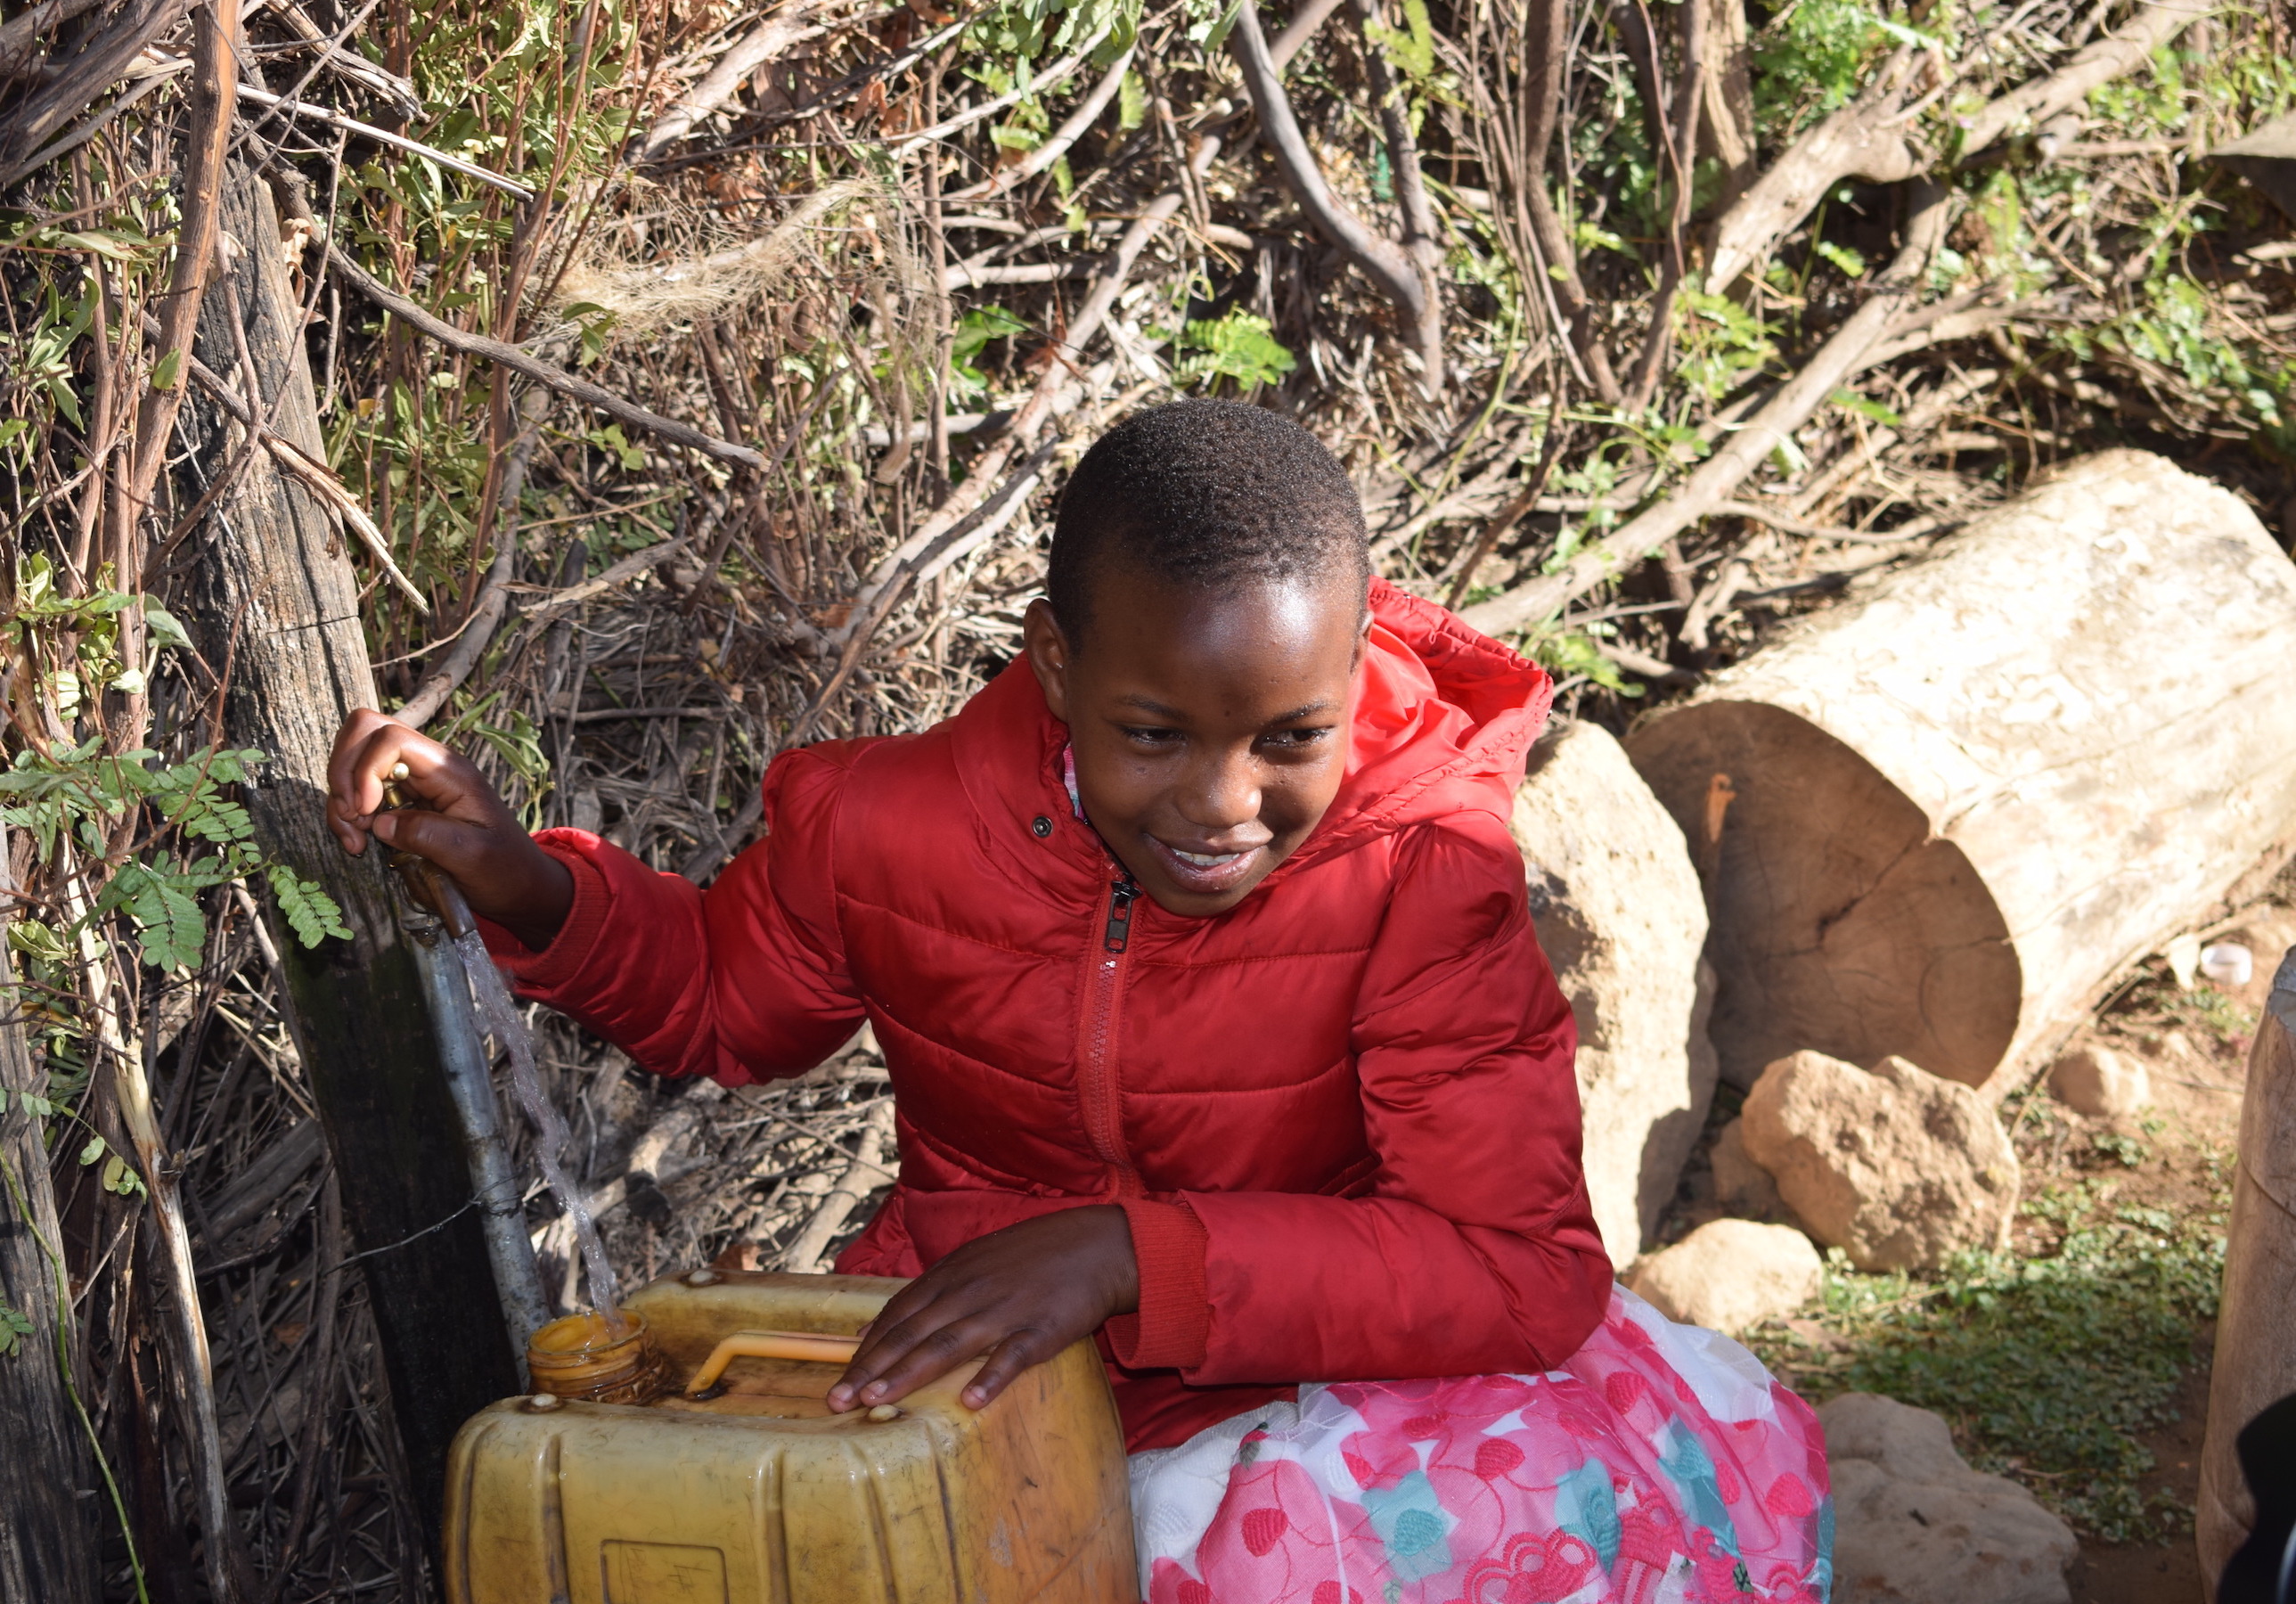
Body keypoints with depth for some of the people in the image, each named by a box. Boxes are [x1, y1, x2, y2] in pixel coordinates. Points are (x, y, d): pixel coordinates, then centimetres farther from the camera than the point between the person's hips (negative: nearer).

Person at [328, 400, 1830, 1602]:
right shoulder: (899, 825, -10)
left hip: (1305, 1390, -1)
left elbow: (1526, 1268, -25)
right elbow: (723, 992, 14)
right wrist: (525, 884, -7)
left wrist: (1141, 1255, -35)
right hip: (968, 1382, 2)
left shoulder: (1426, 863, -18)